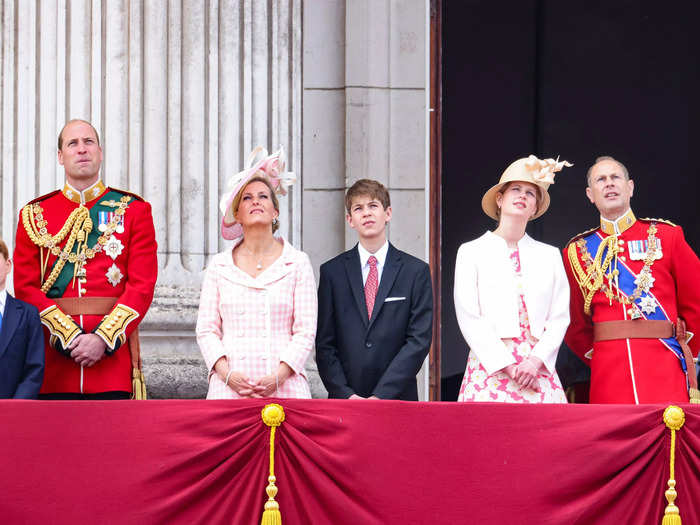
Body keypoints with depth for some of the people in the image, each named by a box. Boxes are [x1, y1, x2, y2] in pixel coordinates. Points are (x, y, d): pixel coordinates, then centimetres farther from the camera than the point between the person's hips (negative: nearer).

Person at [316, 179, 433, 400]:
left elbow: (419, 340, -3)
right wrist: (346, 394, -9)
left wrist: (381, 396, -12)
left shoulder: (416, 272, 4)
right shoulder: (332, 272, 8)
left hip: (397, 399, -1)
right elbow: (324, 343, 4)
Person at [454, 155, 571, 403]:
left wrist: (535, 361, -8)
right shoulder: (471, 252, 7)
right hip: (490, 367, -2)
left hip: (538, 368, 2)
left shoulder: (549, 255, 15)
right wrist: (509, 367, -9)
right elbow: (469, 320, -1)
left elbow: (560, 318, 8)